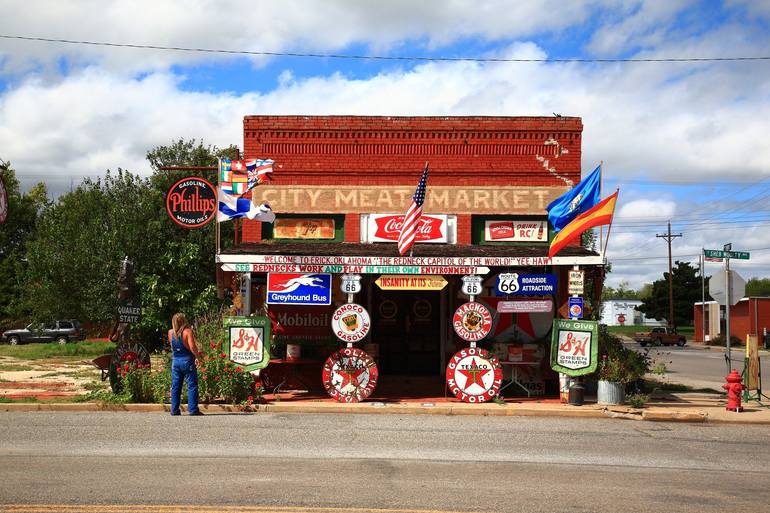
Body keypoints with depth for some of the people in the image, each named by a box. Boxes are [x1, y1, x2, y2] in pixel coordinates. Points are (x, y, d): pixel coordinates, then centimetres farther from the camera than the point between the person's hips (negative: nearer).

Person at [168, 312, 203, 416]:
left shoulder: (171, 332, 3)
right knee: (192, 386, 0)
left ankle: (174, 410, 10)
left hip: (175, 361, 5)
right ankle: (193, 409, -3)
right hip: (187, 361, -5)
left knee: (175, 387, 9)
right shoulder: (187, 331, -11)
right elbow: (192, 346, -20)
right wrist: (197, 355, -6)